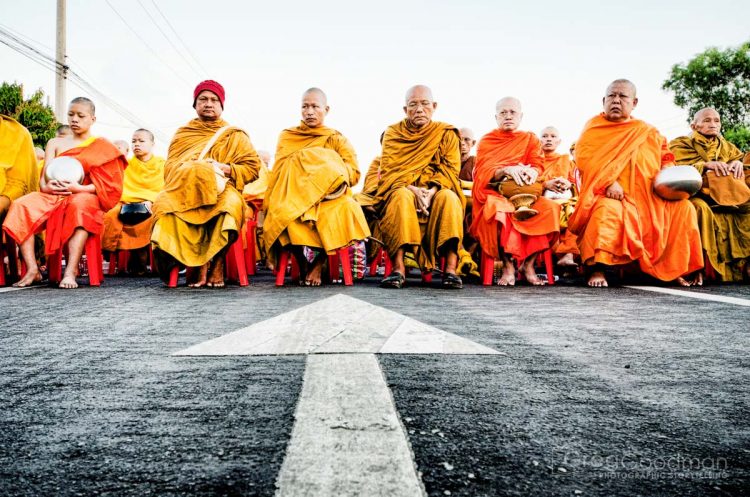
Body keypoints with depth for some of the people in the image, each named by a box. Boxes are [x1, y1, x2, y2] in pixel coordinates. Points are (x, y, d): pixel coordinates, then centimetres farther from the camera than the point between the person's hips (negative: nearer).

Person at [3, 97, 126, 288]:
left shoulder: (102, 146, 10)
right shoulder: (55, 144, 21)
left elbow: (107, 185, -2)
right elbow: (44, 181, 10)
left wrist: (78, 188, -18)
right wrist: (47, 186, -15)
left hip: (84, 196, -4)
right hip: (54, 197, 4)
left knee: (80, 206, -41)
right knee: (21, 206, -26)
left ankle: (71, 271, -44)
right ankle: (32, 269, -28)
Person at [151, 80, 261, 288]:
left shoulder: (235, 135, 18)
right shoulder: (182, 134, 23)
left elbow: (253, 167, 7)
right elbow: (170, 167, 12)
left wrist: (226, 169, -9)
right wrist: (193, 170, -9)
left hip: (221, 190, -2)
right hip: (185, 189, 2)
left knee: (231, 203, -39)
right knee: (165, 203, -33)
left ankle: (216, 263, -28)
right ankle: (199, 264, -32)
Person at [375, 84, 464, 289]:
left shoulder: (446, 133, 10)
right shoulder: (392, 133, 9)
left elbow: (451, 170, -2)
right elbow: (388, 171, -2)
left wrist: (432, 191, -22)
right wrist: (412, 189, -21)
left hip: (436, 193, 1)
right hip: (401, 189, 0)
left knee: (449, 197, -33)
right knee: (402, 196, -35)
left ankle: (451, 269, -39)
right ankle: (398, 269, -42)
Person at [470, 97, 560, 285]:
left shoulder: (531, 139, 20)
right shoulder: (486, 141, 14)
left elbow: (538, 165, 4)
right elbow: (482, 172, -2)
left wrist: (531, 171, -22)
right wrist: (506, 170, -22)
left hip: (526, 193, 2)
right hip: (495, 193, -2)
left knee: (550, 208, -29)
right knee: (499, 209, -38)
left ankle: (528, 264, -22)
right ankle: (508, 265, -29)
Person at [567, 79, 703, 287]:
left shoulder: (648, 132, 22)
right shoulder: (594, 127, 9)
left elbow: (665, 156, 24)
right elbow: (584, 157, -6)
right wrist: (608, 182, -21)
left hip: (649, 196, 5)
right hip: (611, 195, -5)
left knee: (682, 207, -12)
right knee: (607, 210, -37)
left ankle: (675, 269, -4)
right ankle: (597, 268, -31)